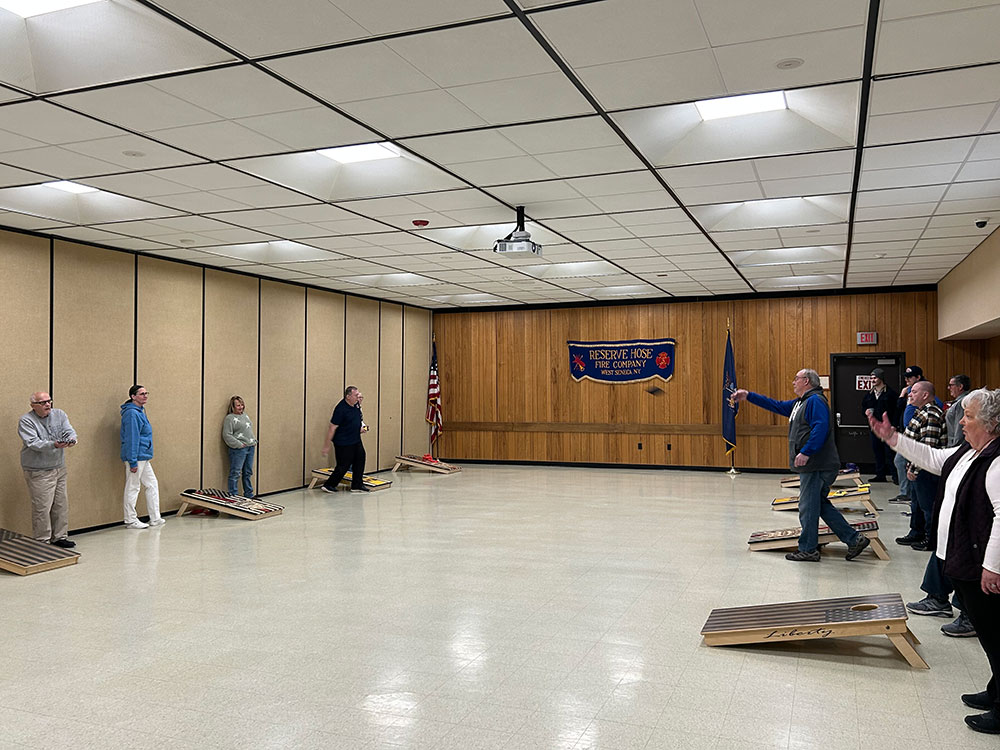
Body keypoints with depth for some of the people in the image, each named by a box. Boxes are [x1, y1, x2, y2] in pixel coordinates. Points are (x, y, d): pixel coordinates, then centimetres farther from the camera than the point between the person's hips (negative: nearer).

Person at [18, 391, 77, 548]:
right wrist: (53, 445, -36)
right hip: (38, 472, -6)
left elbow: (70, 431, -6)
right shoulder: (26, 421, -9)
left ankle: (60, 537, 24)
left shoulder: (59, 415, 6)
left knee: (61, 504, 12)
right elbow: (33, 443, -20)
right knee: (42, 506, -5)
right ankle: (42, 541, 6)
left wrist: (71, 440, -29)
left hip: (59, 468, 6)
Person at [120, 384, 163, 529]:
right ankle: (131, 520, 8)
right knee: (132, 488, 0)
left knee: (152, 485, 12)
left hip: (144, 457, 10)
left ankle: (155, 518, 17)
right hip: (136, 457, -10)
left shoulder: (140, 411, 15)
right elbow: (131, 439, -20)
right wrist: (133, 462, -22)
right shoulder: (132, 413, -16)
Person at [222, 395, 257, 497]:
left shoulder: (245, 416, 18)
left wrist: (254, 441, 13)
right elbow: (227, 435, -13)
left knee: (248, 473, 13)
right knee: (235, 473, -7)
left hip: (250, 447, 8)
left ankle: (249, 495, 21)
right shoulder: (230, 418, -7)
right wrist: (239, 444, -16)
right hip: (238, 449, -8)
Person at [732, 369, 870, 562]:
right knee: (820, 505, 14)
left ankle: (808, 550, 8)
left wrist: (805, 452, -28)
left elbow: (820, 428, -24)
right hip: (812, 466, 10)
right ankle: (854, 539, 16)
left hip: (816, 466, -10)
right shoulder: (800, 403, 20)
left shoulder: (815, 401, -12)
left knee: (808, 507, -2)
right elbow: (777, 406, 28)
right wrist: (748, 396, 27)